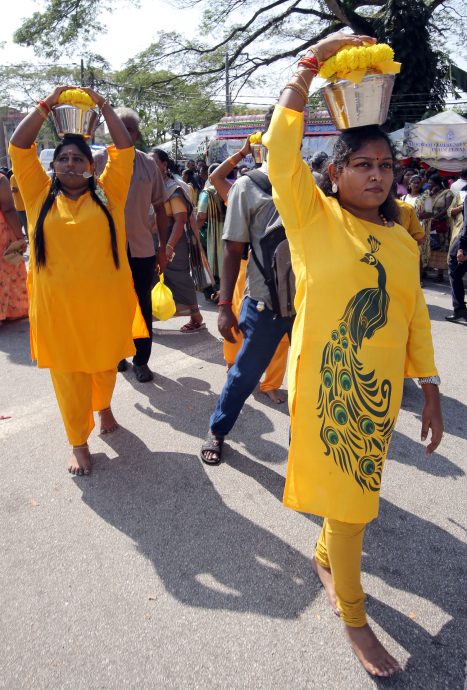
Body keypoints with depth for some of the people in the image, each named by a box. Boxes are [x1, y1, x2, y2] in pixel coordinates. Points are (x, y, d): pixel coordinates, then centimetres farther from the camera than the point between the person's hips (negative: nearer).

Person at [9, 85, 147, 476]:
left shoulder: (107, 193, 4)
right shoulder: (40, 194, 5)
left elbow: (125, 149, 0)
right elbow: (18, 146, 2)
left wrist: (102, 105, 1)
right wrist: (47, 105, 0)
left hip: (105, 301, 0)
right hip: (58, 306, 0)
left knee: (105, 364, 18)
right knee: (68, 375, 7)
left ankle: (104, 407, 48)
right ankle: (79, 443, 23)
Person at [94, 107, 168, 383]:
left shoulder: (149, 163, 4)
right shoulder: (98, 160, -1)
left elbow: (160, 208, 8)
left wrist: (163, 248, 5)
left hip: (142, 249, 1)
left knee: (143, 307, 8)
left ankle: (141, 360, 21)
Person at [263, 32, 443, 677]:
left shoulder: (402, 243, 6)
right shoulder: (314, 218, -6)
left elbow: (415, 317, 9)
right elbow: (281, 150, -18)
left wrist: (431, 389, 8)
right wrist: (311, 64, -21)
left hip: (380, 390, 5)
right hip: (327, 386, -5)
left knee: (355, 492, 21)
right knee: (346, 495, 7)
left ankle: (326, 555, 51)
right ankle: (353, 616, 29)